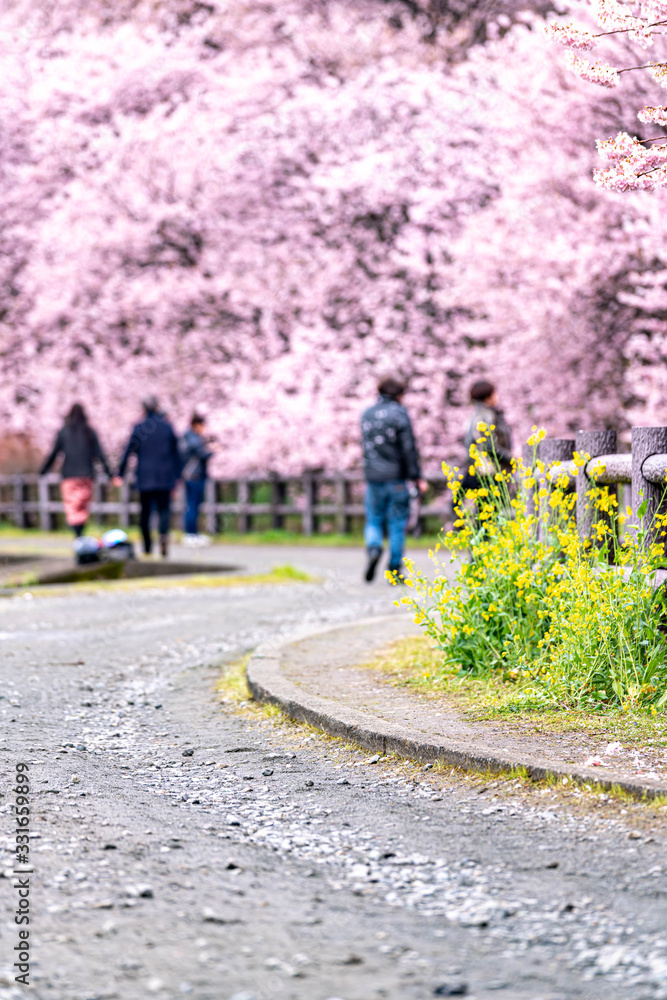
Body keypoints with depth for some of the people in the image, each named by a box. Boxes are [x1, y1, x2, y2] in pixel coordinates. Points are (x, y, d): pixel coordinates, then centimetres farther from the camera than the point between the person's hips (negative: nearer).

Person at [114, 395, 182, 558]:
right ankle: (164, 533, -29)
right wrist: (177, 475, 13)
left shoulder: (139, 429, -1)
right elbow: (175, 452, 6)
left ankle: (147, 547, 8)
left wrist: (120, 473, 5)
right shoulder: (167, 427, 3)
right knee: (164, 509, 1)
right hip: (164, 477, 0)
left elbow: (129, 451, -1)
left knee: (145, 511, 9)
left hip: (145, 477, 0)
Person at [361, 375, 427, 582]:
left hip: (373, 477, 3)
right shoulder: (399, 414, -9)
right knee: (397, 524, 5)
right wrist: (416, 477, -5)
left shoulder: (367, 414, 6)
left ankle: (374, 547, -17)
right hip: (396, 477, -3)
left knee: (374, 520, 13)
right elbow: (409, 448, -10)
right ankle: (395, 570, 6)